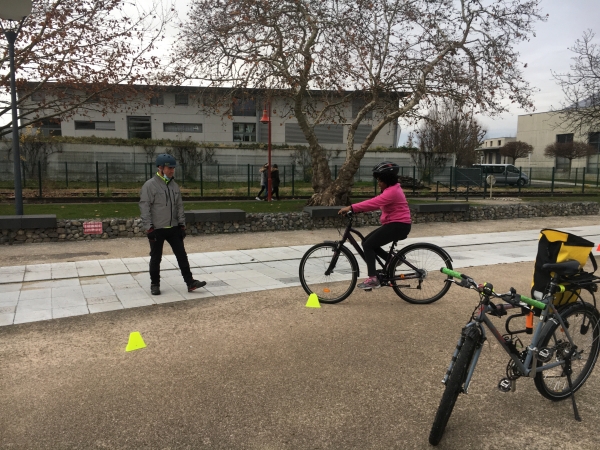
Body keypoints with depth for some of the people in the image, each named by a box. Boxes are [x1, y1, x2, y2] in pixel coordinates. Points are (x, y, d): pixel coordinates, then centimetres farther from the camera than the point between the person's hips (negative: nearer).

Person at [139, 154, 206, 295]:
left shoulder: (174, 185, 9)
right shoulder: (149, 185, -10)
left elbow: (179, 206, 14)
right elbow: (144, 207, -12)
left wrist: (182, 225, 8)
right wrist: (149, 228, -16)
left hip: (173, 228, 5)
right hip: (157, 229, -5)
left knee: (182, 255, 3)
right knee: (156, 258, 7)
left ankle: (190, 282, 6)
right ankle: (155, 285, 21)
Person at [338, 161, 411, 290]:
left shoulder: (392, 191, -20)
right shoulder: (392, 189, 15)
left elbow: (374, 203, -31)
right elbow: (377, 203, 13)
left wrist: (351, 208, -33)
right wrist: (358, 208, 0)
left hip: (398, 226, -10)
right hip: (394, 224, 10)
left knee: (368, 245, -13)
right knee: (368, 242, 9)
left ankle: (373, 279, -12)